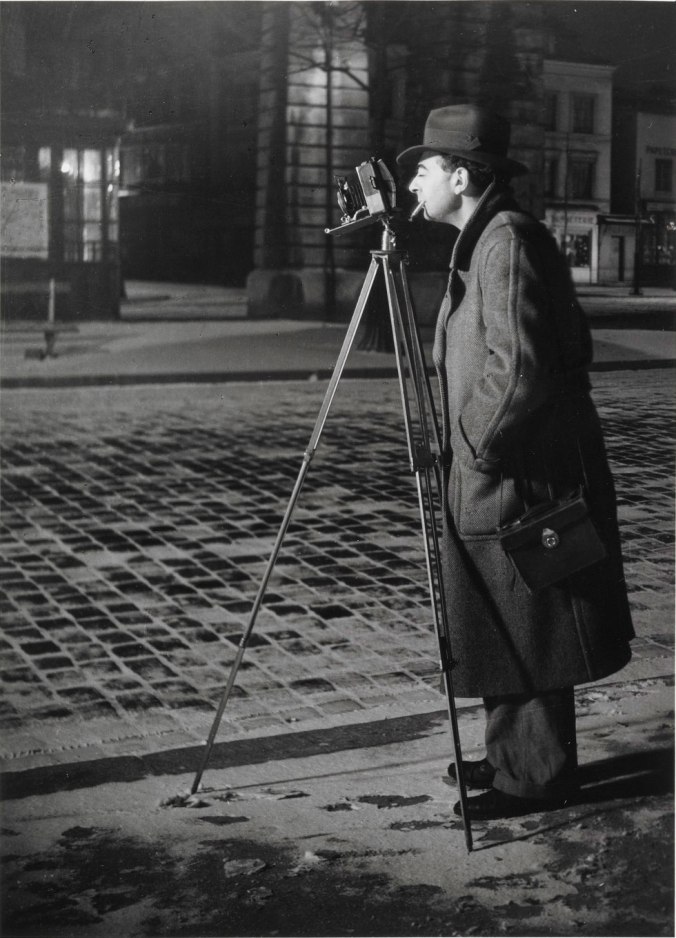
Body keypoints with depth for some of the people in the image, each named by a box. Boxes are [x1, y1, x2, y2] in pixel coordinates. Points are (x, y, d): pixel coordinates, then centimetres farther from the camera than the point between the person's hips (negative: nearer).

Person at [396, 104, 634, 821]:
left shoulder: (508, 240, -17)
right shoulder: (485, 239, 15)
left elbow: (520, 369, -25)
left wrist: (476, 442, -13)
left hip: (519, 476, -10)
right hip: (495, 475, 10)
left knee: (527, 634, 1)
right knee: (506, 634, 17)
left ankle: (538, 776, 12)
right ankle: (513, 756, 29)